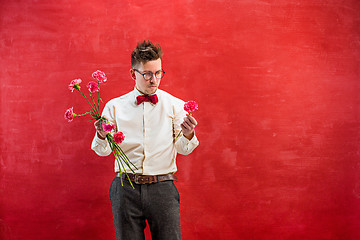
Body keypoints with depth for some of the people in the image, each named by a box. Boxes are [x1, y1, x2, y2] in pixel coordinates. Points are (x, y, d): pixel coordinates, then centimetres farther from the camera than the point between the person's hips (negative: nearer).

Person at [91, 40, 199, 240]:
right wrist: (101, 136, -16)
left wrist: (187, 134, -20)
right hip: (126, 188, 0)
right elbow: (103, 151, 6)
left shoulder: (174, 105, 6)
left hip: (163, 188, 0)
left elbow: (183, 149, 1)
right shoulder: (115, 106, 6)